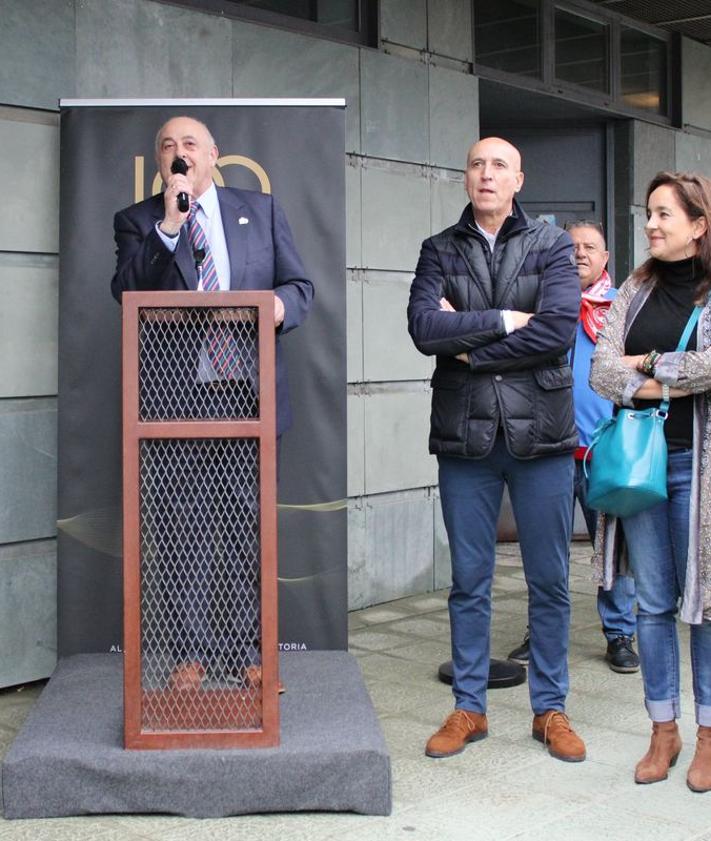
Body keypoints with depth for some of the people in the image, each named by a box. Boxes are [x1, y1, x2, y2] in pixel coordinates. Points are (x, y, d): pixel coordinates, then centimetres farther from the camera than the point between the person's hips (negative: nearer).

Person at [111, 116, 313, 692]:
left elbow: (300, 285, 11)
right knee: (183, 526, 3)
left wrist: (281, 304, -12)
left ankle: (244, 649, 16)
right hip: (177, 396, -1)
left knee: (248, 521, 5)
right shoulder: (138, 222, 8)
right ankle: (190, 652, 14)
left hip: (249, 390, 1)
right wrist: (168, 226, -15)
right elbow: (128, 293, -7)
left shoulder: (261, 210, 12)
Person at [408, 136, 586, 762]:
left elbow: (558, 329, -12)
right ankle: (469, 708, 21)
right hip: (464, 435, 1)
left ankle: (551, 709, 20)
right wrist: (502, 321, -11)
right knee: (469, 582, 9)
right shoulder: (441, 250, 9)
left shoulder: (552, 246, 4)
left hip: (540, 432, -1)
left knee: (550, 582, 6)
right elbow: (423, 326, -7)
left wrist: (469, 346, -9)